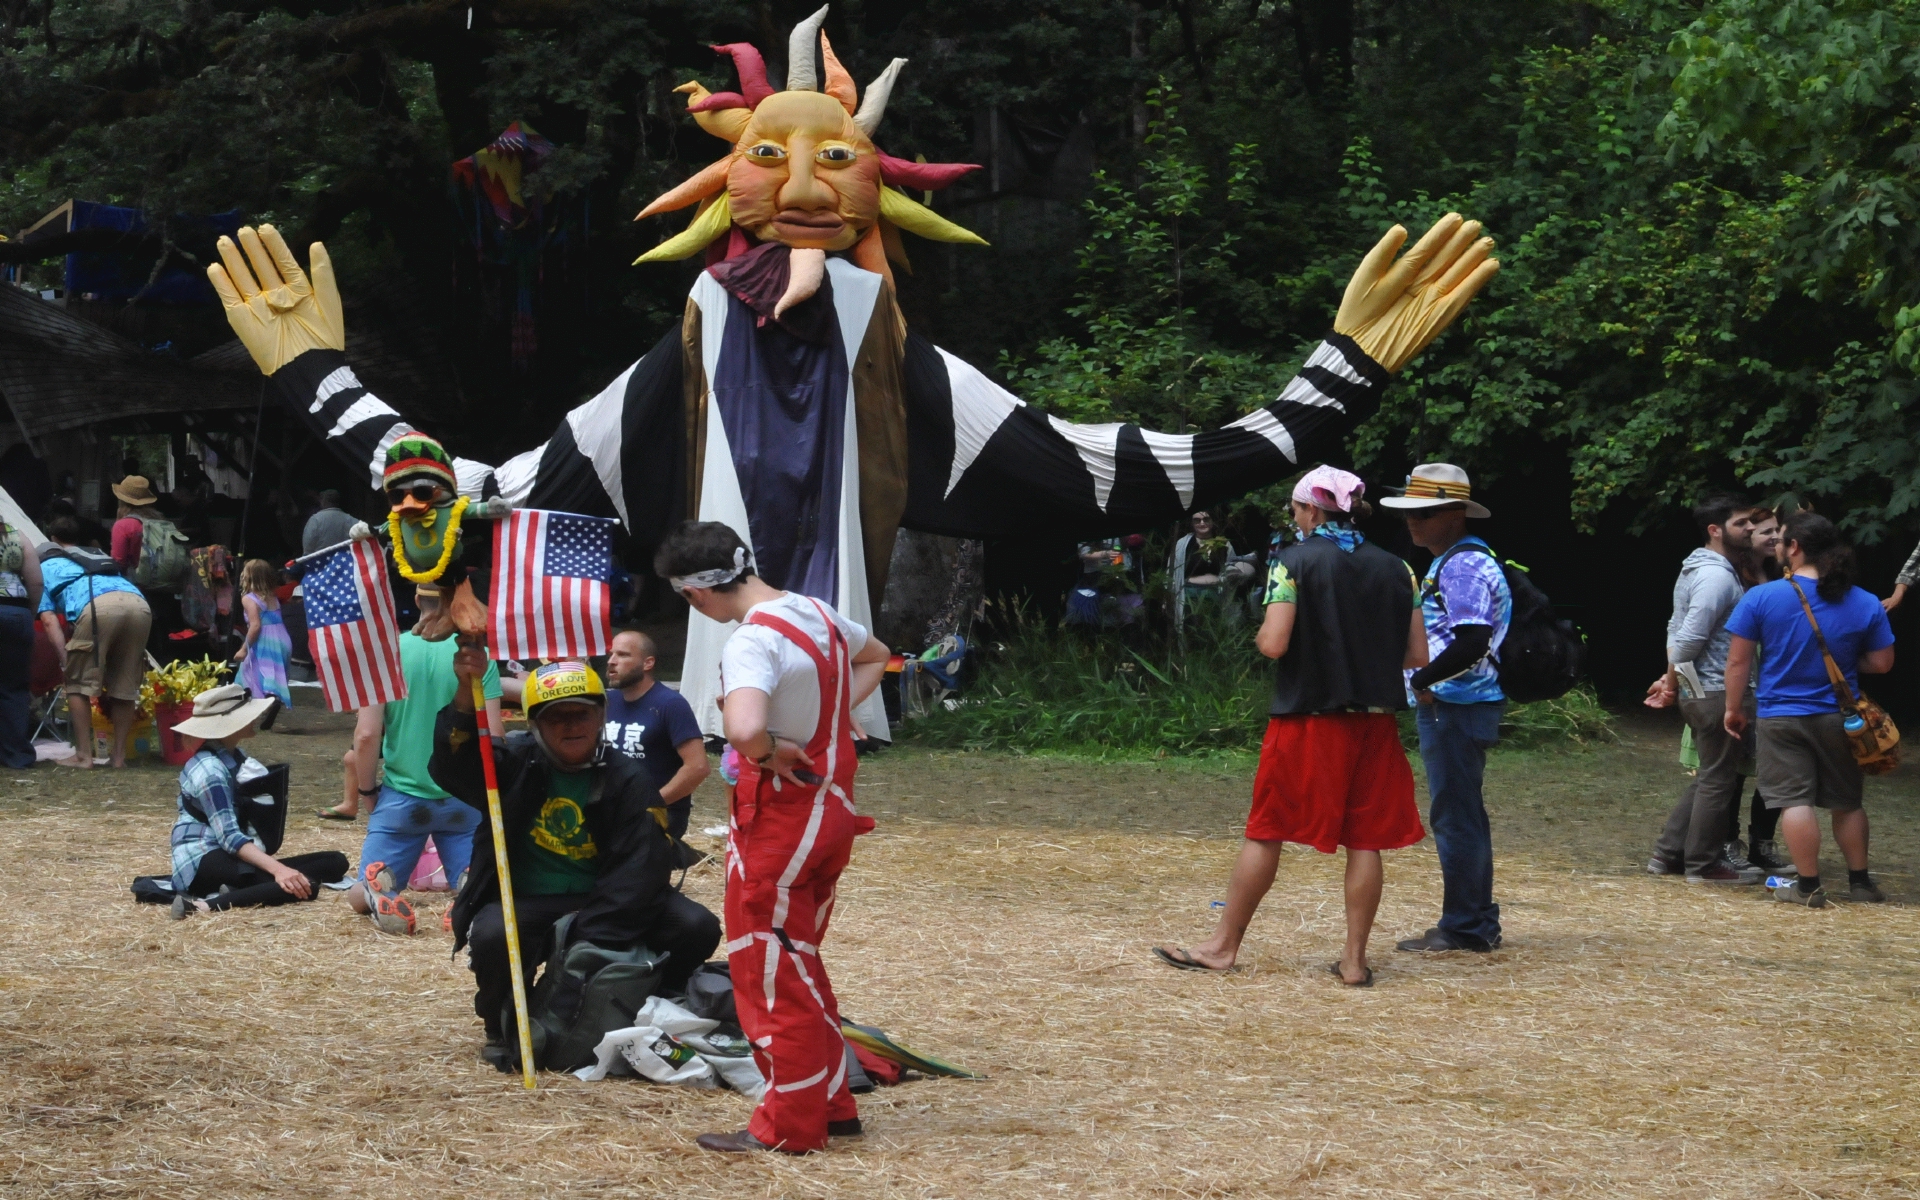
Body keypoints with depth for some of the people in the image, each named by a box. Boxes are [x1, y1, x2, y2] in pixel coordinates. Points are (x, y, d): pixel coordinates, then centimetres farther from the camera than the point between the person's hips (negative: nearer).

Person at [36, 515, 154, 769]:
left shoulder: (45, 565, 29)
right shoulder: (100, 558, 43)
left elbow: (49, 619, 16)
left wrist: (66, 660, 11)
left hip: (98, 605, -4)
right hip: (139, 604, 4)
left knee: (79, 682, 9)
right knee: (125, 686, 16)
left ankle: (83, 755, 5)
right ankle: (119, 756, 15)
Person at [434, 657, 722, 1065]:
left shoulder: (629, 780, -1)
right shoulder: (516, 763, 0)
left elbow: (641, 867, -11)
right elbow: (453, 767, -19)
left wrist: (592, 942, -24)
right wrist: (467, 695, -35)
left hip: (602, 906, 2)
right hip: (524, 906, -1)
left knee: (696, 928, -18)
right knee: (492, 935, -36)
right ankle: (504, 1028, -3)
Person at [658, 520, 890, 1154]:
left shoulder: (751, 642, -23)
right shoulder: (816, 613, 5)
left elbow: (744, 728, -42)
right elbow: (875, 657, 26)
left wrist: (768, 752, -20)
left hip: (779, 820, -9)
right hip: (832, 811, 9)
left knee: (771, 972, 3)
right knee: (800, 964, 20)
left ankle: (790, 1125, 10)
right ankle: (832, 1104, 26)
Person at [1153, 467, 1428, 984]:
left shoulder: (1295, 561, -7)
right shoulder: (1394, 569, 6)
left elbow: (1273, 644, -15)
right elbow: (1418, 655, 4)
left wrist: (1260, 634, 7)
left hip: (1307, 719, -3)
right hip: (1374, 723, 3)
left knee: (1265, 833, 5)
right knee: (1365, 840, 6)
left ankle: (1224, 945, 13)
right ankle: (1355, 959, 6)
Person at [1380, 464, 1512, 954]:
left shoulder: (1463, 565, -17)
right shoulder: (1451, 562, 17)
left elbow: (1471, 643, -27)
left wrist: (1422, 679, -17)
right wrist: (1427, 681, 11)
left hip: (1456, 707, -11)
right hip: (1448, 706, 11)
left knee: (1455, 816, -5)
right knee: (1462, 816, 16)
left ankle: (1463, 928, 0)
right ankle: (1478, 924, 23)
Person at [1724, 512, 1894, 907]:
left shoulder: (1761, 597, -10)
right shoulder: (1866, 604, -3)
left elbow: (1738, 660, -6)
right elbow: (1881, 663, 1)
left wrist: (1733, 708, 6)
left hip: (1781, 718, -3)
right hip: (1839, 719, 3)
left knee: (1795, 801, 0)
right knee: (1847, 801, 16)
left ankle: (1808, 886, 0)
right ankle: (1860, 881, 25)